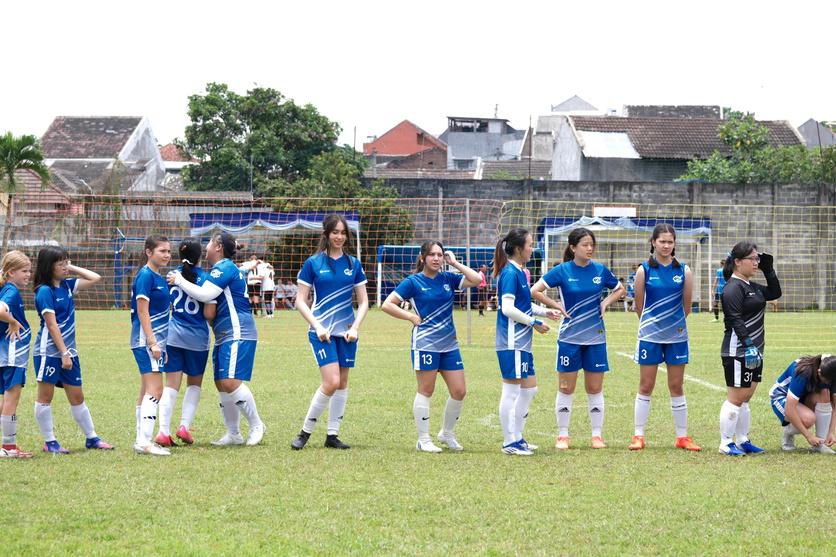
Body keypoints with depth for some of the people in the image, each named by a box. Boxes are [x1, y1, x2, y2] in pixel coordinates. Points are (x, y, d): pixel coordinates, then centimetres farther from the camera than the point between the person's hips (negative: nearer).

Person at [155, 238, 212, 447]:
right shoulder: (205, 279, -7)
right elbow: (209, 313, -8)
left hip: (173, 334, 2)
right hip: (197, 337, -2)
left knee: (171, 384, 3)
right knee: (194, 383, 16)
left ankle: (164, 431, -9)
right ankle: (184, 426, 4)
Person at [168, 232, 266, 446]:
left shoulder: (224, 268, -12)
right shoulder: (224, 268, 18)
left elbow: (204, 294, -22)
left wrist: (179, 280, -13)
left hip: (238, 334, -11)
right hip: (224, 336, 11)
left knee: (230, 382, -18)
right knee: (222, 385, 7)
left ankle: (256, 425, -7)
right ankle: (233, 434, 12)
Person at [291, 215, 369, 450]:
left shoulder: (353, 264, 7)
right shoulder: (313, 263, -2)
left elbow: (363, 301, 10)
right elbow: (301, 301, -1)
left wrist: (355, 327, -5)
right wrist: (317, 326, -12)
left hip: (346, 332, 4)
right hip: (322, 331, -4)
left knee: (342, 382, 5)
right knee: (331, 382, -15)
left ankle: (332, 435, 13)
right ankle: (305, 432, -3)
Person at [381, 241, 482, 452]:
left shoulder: (448, 279, 9)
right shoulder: (413, 282, -3)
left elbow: (476, 280, 0)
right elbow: (387, 305, -4)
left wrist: (455, 263, 2)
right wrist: (412, 317, -7)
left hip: (449, 344, 5)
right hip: (425, 343, -5)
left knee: (459, 391, 4)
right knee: (426, 391, 0)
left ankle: (447, 433, 23)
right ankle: (423, 440, 7)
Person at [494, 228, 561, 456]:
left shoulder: (519, 272, 14)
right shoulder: (510, 273, -14)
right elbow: (508, 308, -21)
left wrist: (545, 312, 11)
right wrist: (534, 322, -14)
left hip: (522, 343, 10)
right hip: (512, 342, -10)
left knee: (529, 389, 14)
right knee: (511, 392, -4)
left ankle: (517, 437, 21)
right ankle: (509, 442, 2)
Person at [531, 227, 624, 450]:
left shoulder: (600, 270, 2)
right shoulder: (562, 271, -6)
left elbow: (620, 289, 18)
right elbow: (535, 291, -8)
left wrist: (605, 304, 2)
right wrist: (559, 307, -10)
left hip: (595, 338, 2)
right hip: (569, 337, -2)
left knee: (595, 389, 5)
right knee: (566, 388, 3)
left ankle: (597, 435, 11)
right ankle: (562, 436, 10)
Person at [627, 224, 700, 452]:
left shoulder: (684, 271, 1)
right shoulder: (644, 270, -2)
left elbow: (687, 306, 9)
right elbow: (639, 305, 6)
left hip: (677, 336, 1)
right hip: (650, 336, -1)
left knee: (676, 387, 7)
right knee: (645, 386, 3)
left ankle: (682, 437, 12)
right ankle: (638, 436, 8)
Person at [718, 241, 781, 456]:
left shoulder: (751, 286, 16)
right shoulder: (733, 287, -13)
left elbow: (775, 293, 25)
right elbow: (735, 319, -20)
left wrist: (768, 269, 15)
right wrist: (748, 344, -26)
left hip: (754, 351, 10)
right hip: (738, 351, -10)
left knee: (745, 399, 13)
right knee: (736, 398, -6)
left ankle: (742, 441, 18)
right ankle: (726, 443, -1)